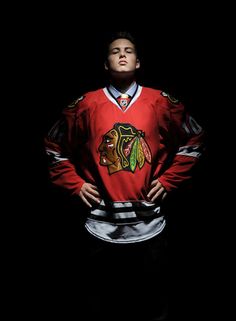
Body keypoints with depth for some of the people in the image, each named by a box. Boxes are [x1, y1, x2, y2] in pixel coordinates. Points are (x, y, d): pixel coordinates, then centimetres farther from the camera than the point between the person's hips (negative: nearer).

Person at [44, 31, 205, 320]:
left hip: (149, 228, 1)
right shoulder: (85, 106, 0)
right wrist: (75, 185, 2)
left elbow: (193, 140, 11)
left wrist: (169, 180, 3)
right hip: (100, 229, 0)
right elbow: (55, 146, 11)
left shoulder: (162, 104, 0)